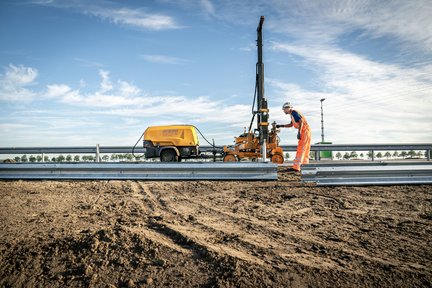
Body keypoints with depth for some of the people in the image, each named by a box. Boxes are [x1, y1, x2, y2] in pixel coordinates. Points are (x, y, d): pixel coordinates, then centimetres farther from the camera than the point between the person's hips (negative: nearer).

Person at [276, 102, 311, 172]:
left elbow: (301, 121, -24)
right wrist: (281, 126, 26)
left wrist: (299, 132, -30)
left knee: (300, 150, -13)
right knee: (305, 150, 13)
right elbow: (291, 124, 32)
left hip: (305, 132, -10)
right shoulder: (293, 114, 20)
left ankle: (296, 167, -16)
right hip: (306, 132, 10)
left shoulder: (294, 112, -10)